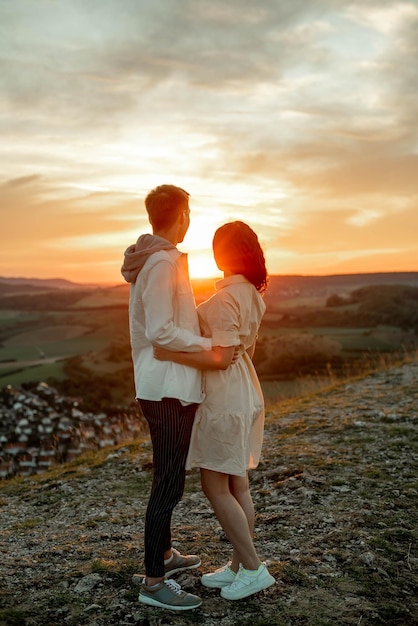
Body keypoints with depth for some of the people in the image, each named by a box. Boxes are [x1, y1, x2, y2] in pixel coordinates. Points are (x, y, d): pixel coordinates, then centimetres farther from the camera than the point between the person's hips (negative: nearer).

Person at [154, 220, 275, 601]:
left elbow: (220, 358, -24)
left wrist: (171, 354, -22)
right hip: (244, 394, 9)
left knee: (216, 487, 1)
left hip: (223, 398, -9)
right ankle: (239, 566, 24)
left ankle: (253, 568, 8)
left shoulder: (224, 298, -20)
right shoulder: (251, 294, 9)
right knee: (237, 484, 14)